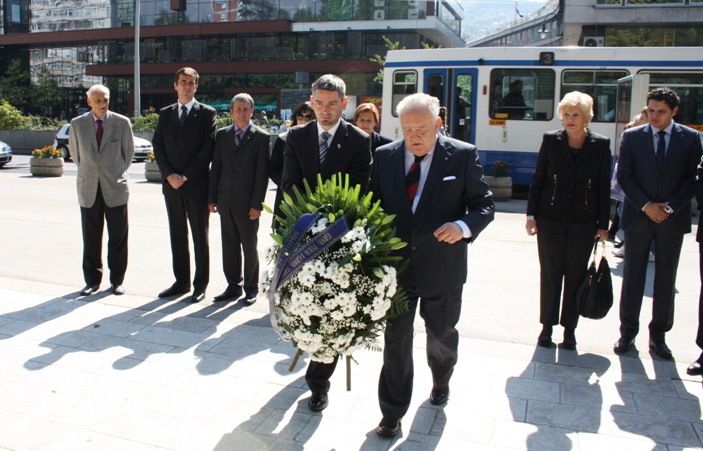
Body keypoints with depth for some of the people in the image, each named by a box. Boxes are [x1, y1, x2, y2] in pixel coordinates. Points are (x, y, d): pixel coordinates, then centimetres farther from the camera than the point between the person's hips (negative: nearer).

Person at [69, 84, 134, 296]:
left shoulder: (122, 123, -2)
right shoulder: (77, 124, 2)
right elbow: (75, 153, 15)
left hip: (115, 187, -1)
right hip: (88, 189, 1)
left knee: (118, 237, 3)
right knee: (91, 238, 7)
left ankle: (117, 280, 14)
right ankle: (92, 280, 18)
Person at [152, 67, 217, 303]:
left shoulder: (207, 113, 0)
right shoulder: (165, 114, 13)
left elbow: (208, 148, -8)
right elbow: (158, 146, 8)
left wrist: (186, 176, -12)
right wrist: (169, 175, -7)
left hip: (197, 184, -4)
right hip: (172, 184, 4)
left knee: (200, 236, 2)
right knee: (177, 235, 9)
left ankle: (200, 284, 9)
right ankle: (181, 281, 18)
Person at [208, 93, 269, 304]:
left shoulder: (261, 137, -4)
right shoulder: (221, 135, 9)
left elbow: (262, 174, -7)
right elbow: (216, 168, 10)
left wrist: (257, 204, -12)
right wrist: (212, 198, 5)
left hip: (248, 203, -4)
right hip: (226, 201, 4)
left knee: (249, 247, 6)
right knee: (229, 246, 10)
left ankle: (251, 288, 18)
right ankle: (233, 286, 21)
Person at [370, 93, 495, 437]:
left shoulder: (463, 155, -8)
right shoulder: (384, 156, -1)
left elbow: (484, 204, -5)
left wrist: (463, 226, -25)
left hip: (442, 267, -1)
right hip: (395, 265, 1)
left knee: (441, 333, 20)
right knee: (395, 339, 6)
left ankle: (441, 381, 51)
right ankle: (392, 413, 20)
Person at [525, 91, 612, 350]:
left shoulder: (600, 145, 0)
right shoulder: (551, 140, 0)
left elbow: (604, 187, 2)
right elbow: (537, 179, 2)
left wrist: (603, 225, 0)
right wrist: (531, 215, -2)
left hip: (583, 222, 0)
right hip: (551, 219, 0)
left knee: (576, 276, 8)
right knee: (550, 274, 7)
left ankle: (569, 330, 20)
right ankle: (547, 326, 19)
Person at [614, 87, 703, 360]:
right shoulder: (632, 136, 2)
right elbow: (624, 176, -1)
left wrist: (670, 206, -11)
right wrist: (646, 205, -11)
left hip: (673, 219, 0)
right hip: (638, 216, 0)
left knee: (666, 280, 7)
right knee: (633, 277, 6)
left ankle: (658, 336, 18)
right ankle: (627, 332, 17)